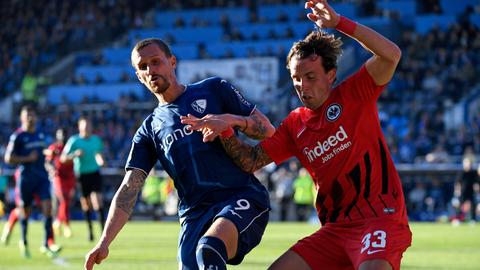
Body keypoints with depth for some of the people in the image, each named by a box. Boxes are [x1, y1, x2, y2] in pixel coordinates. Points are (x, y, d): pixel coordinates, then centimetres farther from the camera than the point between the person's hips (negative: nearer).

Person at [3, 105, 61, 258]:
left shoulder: (40, 135, 11)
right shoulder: (17, 136, -8)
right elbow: (8, 159, -11)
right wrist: (28, 159, -16)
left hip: (42, 177, 4)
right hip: (25, 178, -4)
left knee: (47, 206, -13)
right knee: (24, 211, 8)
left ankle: (48, 243, -13)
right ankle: (23, 242, 31)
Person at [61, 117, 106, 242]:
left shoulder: (96, 139, 6)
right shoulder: (74, 140, -4)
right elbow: (63, 158, -6)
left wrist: (100, 159, -2)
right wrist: (75, 154, -23)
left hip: (95, 174, 1)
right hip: (81, 175, -1)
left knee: (98, 202, -14)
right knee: (86, 206, 6)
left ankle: (103, 230, -16)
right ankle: (90, 230, 23)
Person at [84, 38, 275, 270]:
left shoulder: (214, 90, 12)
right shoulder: (149, 130, 18)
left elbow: (268, 131, 8)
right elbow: (128, 190, 9)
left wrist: (231, 120, -12)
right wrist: (104, 242, -4)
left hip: (243, 198, -4)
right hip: (195, 214, 4)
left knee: (209, 249, -33)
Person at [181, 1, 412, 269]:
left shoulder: (354, 95, -2)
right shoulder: (295, 124, 12)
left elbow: (391, 54, -17)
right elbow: (252, 161, 9)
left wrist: (339, 22, -22)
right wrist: (225, 131, -8)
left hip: (381, 218, -6)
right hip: (336, 227, 6)